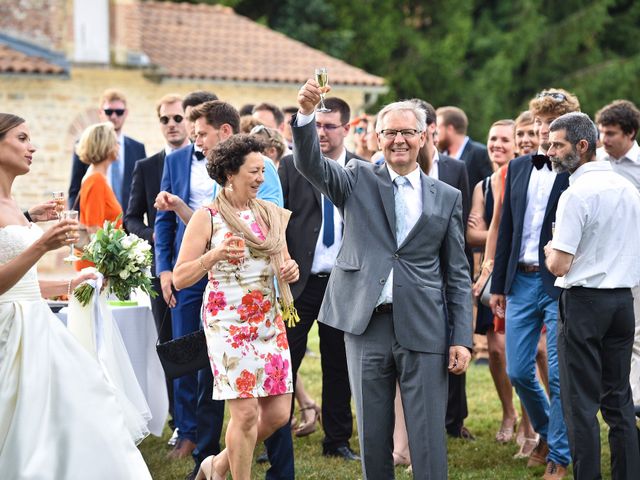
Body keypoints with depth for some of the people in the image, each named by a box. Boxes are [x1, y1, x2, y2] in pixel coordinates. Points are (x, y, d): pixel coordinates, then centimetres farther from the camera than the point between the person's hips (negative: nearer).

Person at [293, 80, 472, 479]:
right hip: (367, 325, 1)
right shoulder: (359, 180, 8)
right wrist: (306, 113, -29)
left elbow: (458, 274, 8)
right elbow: (310, 162, -10)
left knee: (428, 438, 0)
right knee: (373, 434, 8)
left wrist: (462, 338, 0)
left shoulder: (447, 197, 8)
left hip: (424, 329, 0)